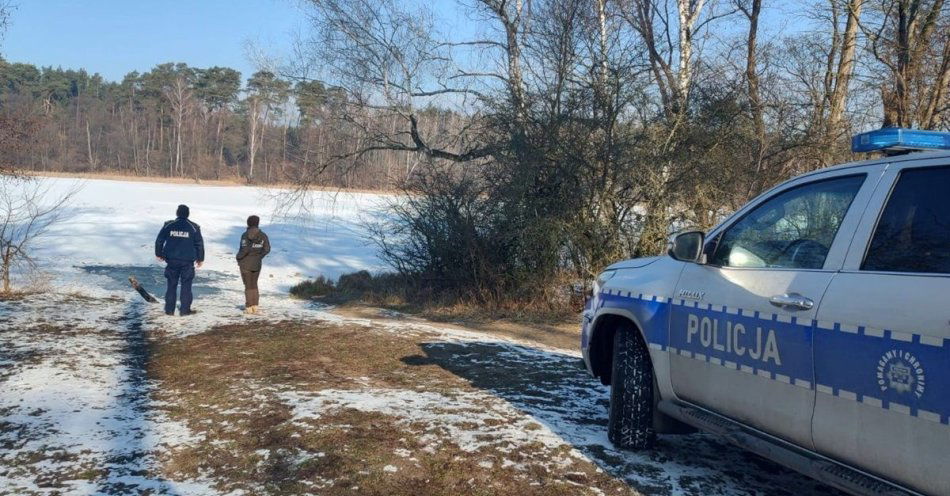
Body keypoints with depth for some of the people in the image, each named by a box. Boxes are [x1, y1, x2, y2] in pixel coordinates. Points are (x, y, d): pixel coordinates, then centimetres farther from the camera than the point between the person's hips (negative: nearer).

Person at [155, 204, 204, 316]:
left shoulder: (168, 225, 1)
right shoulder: (194, 227, -3)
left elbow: (159, 240, 6)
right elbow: (199, 244, 0)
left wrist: (159, 254, 20)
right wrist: (200, 259, 11)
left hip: (172, 260, 2)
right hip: (187, 261, -2)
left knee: (171, 285, 11)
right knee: (186, 285, 6)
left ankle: (169, 309, 13)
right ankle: (185, 309, 6)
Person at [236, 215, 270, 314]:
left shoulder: (245, 235, -14)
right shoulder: (262, 235, -2)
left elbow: (244, 249, -21)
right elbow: (267, 249, -5)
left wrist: (238, 258, -4)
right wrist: (259, 257, 10)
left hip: (246, 264, -4)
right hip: (257, 264, 4)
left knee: (248, 286, 6)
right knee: (254, 285, 17)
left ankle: (249, 308, 7)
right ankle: (255, 306, 14)